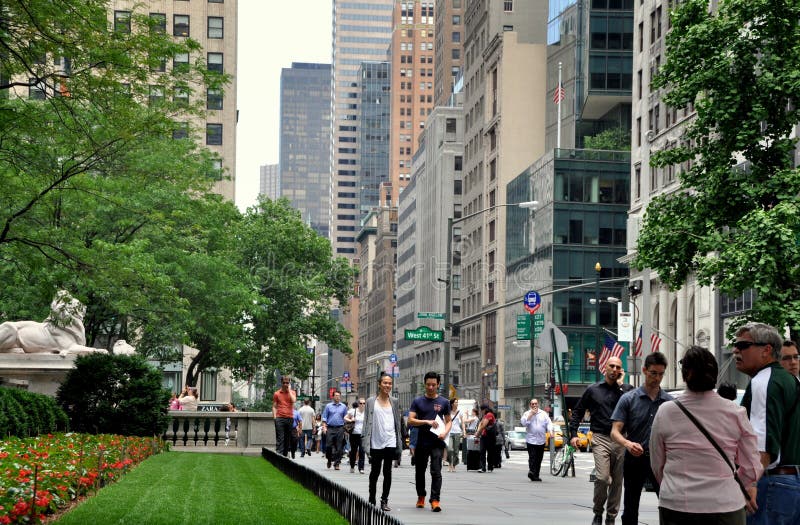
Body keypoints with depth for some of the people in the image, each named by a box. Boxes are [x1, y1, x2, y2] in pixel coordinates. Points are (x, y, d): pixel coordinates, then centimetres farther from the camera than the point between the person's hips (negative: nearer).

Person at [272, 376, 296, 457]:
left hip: (290, 418, 2)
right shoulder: (277, 394, 8)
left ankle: (285, 455, 12)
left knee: (288, 438, 6)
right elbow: (274, 407, 9)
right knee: (280, 438, -8)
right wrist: (275, 417, -2)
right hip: (280, 418, -2)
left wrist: (289, 390, -5)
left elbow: (293, 401, -11)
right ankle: (279, 455, -14)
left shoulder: (292, 392, 10)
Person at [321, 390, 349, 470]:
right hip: (330, 428, -1)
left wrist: (346, 428, 5)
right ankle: (329, 460, 17)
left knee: (339, 447, -1)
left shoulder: (343, 406, 10)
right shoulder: (328, 406, 6)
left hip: (340, 428, 1)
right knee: (328, 445, -5)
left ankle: (337, 463, 4)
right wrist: (324, 427, -6)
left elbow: (345, 418, 13)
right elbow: (324, 417, 6)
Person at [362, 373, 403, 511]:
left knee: (387, 472, 1)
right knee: (375, 472, 8)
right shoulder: (371, 402, 1)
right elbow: (366, 423, -1)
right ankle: (372, 500, 22)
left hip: (390, 442, 1)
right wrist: (365, 442, -8)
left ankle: (384, 501, 7)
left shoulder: (394, 402, 8)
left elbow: (397, 422, 10)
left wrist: (399, 442, 5)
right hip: (376, 442, -1)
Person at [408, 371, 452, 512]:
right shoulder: (417, 402, 5)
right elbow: (411, 421, -2)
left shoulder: (444, 402, 7)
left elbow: (449, 421, 11)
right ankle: (421, 497, 29)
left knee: (436, 471, -10)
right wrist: (427, 422, -15)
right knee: (420, 471, 12)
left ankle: (435, 500, -13)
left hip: (437, 442, -1)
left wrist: (445, 432, -9)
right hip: (421, 442, 1)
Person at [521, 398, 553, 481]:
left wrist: (550, 431, -11)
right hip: (531, 440, -3)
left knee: (539, 459, 5)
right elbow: (523, 422, -10)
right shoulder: (527, 414, 6)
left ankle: (536, 475, 11)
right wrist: (531, 414, -10)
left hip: (541, 441, 3)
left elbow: (549, 423, 6)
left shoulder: (543, 414, 12)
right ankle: (532, 471, -26)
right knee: (532, 457, -16)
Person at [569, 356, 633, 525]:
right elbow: (577, 411, 14)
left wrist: (622, 382, -8)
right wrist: (573, 434, 5)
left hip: (620, 440, 2)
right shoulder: (593, 390, 8)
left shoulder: (627, 390, 7)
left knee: (617, 481, 5)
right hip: (600, 439, -2)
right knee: (602, 477, -15)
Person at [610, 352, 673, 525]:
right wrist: (627, 443, -28)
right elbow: (615, 431, -6)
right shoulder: (628, 399, -1)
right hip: (635, 459, -1)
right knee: (630, 511, 8)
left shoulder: (669, 402, 6)